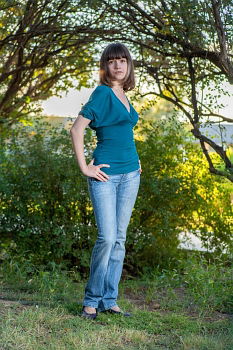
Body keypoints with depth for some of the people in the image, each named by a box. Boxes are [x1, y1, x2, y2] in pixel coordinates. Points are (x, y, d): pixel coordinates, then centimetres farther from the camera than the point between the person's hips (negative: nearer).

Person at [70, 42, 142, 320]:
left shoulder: (124, 97, 15)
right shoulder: (102, 93, -8)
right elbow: (76, 129, -16)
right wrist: (84, 167, -15)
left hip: (130, 174, 7)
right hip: (105, 174, -7)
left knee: (119, 238, 7)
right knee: (107, 237, -11)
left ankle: (109, 300, 15)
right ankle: (92, 300, 4)